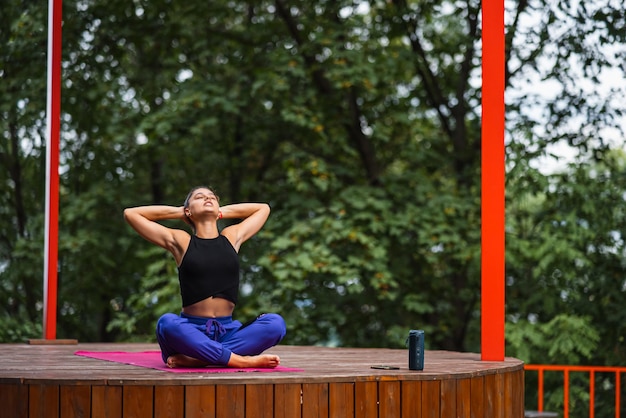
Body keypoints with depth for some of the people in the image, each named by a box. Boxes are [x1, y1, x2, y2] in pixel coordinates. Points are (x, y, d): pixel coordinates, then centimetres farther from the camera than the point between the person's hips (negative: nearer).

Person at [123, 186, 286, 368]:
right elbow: (130, 214, 10)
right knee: (167, 323, -36)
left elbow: (263, 209, 32)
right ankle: (240, 360, -34)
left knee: (275, 323, -24)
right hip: (191, 331, -3)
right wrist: (178, 212, 16)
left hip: (227, 332, 3)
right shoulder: (180, 241, 9)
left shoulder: (232, 237, 16)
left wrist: (221, 212, 24)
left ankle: (197, 359, -28)